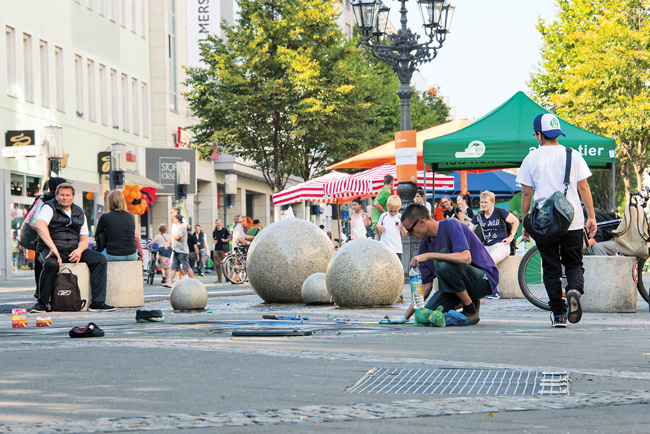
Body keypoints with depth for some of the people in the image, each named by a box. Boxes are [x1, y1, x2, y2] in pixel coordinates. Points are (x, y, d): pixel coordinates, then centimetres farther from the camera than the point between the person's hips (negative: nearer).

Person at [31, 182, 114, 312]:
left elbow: (84, 239, 15)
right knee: (51, 264, -40)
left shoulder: (79, 213, 17)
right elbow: (40, 226, -20)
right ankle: (42, 303, -23)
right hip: (48, 248, -5)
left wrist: (79, 250, -10)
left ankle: (97, 303, -19)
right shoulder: (49, 208, 0)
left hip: (73, 250, 5)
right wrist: (53, 247, -33)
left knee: (100, 259, -15)